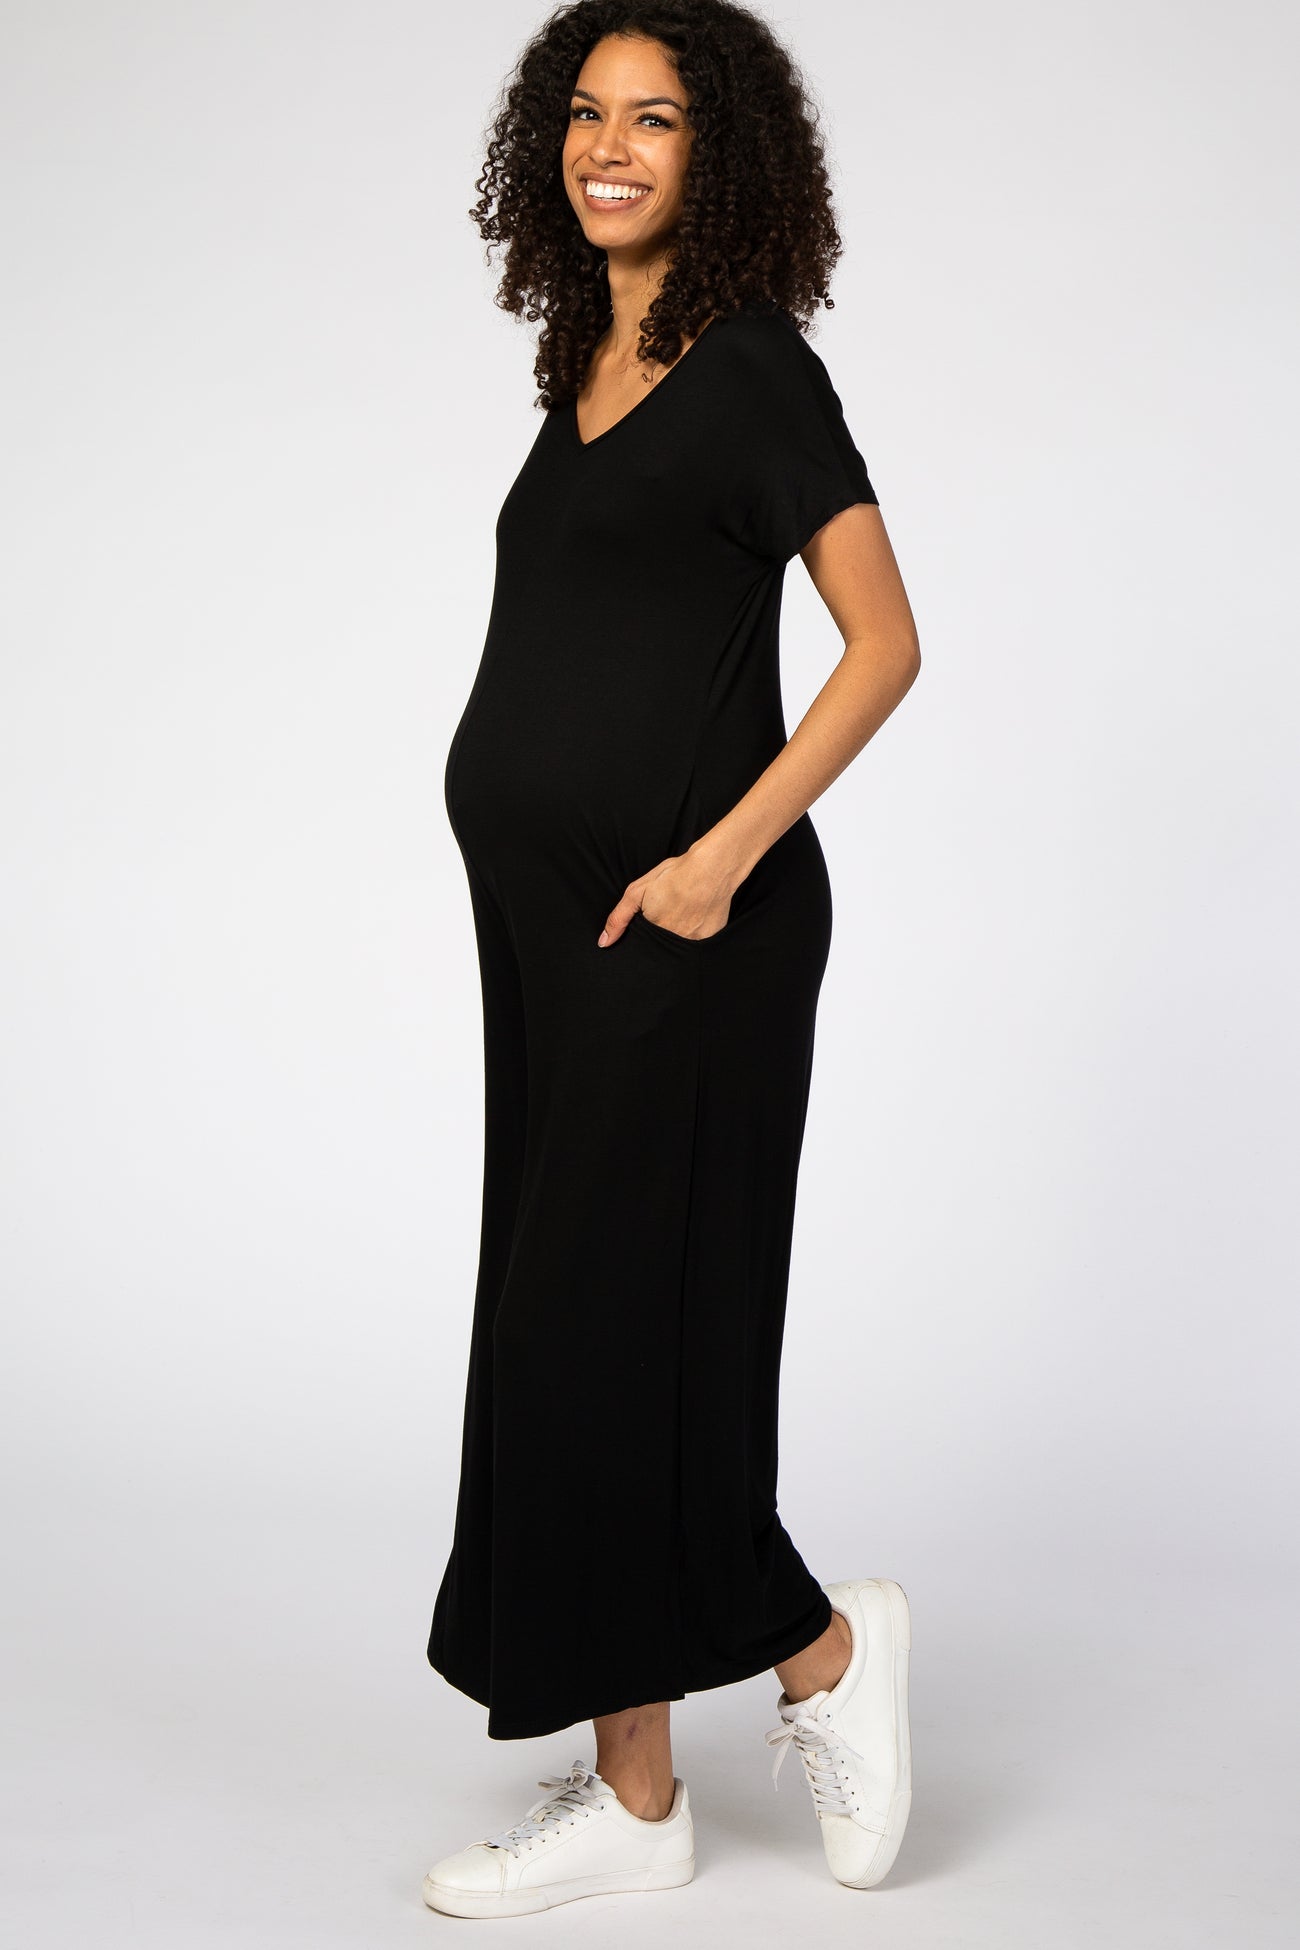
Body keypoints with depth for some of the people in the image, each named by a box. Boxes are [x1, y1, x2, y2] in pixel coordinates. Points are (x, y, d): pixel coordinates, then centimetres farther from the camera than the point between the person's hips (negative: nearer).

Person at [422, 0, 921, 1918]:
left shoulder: (754, 368, -7)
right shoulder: (590, 362, 16)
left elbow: (884, 642, -12)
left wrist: (724, 853, -19)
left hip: (681, 924, -8)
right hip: (555, 924, 8)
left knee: (607, 1325, -5)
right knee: (574, 1316, 8)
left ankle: (825, 1644, 18)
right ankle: (634, 1790, 17)